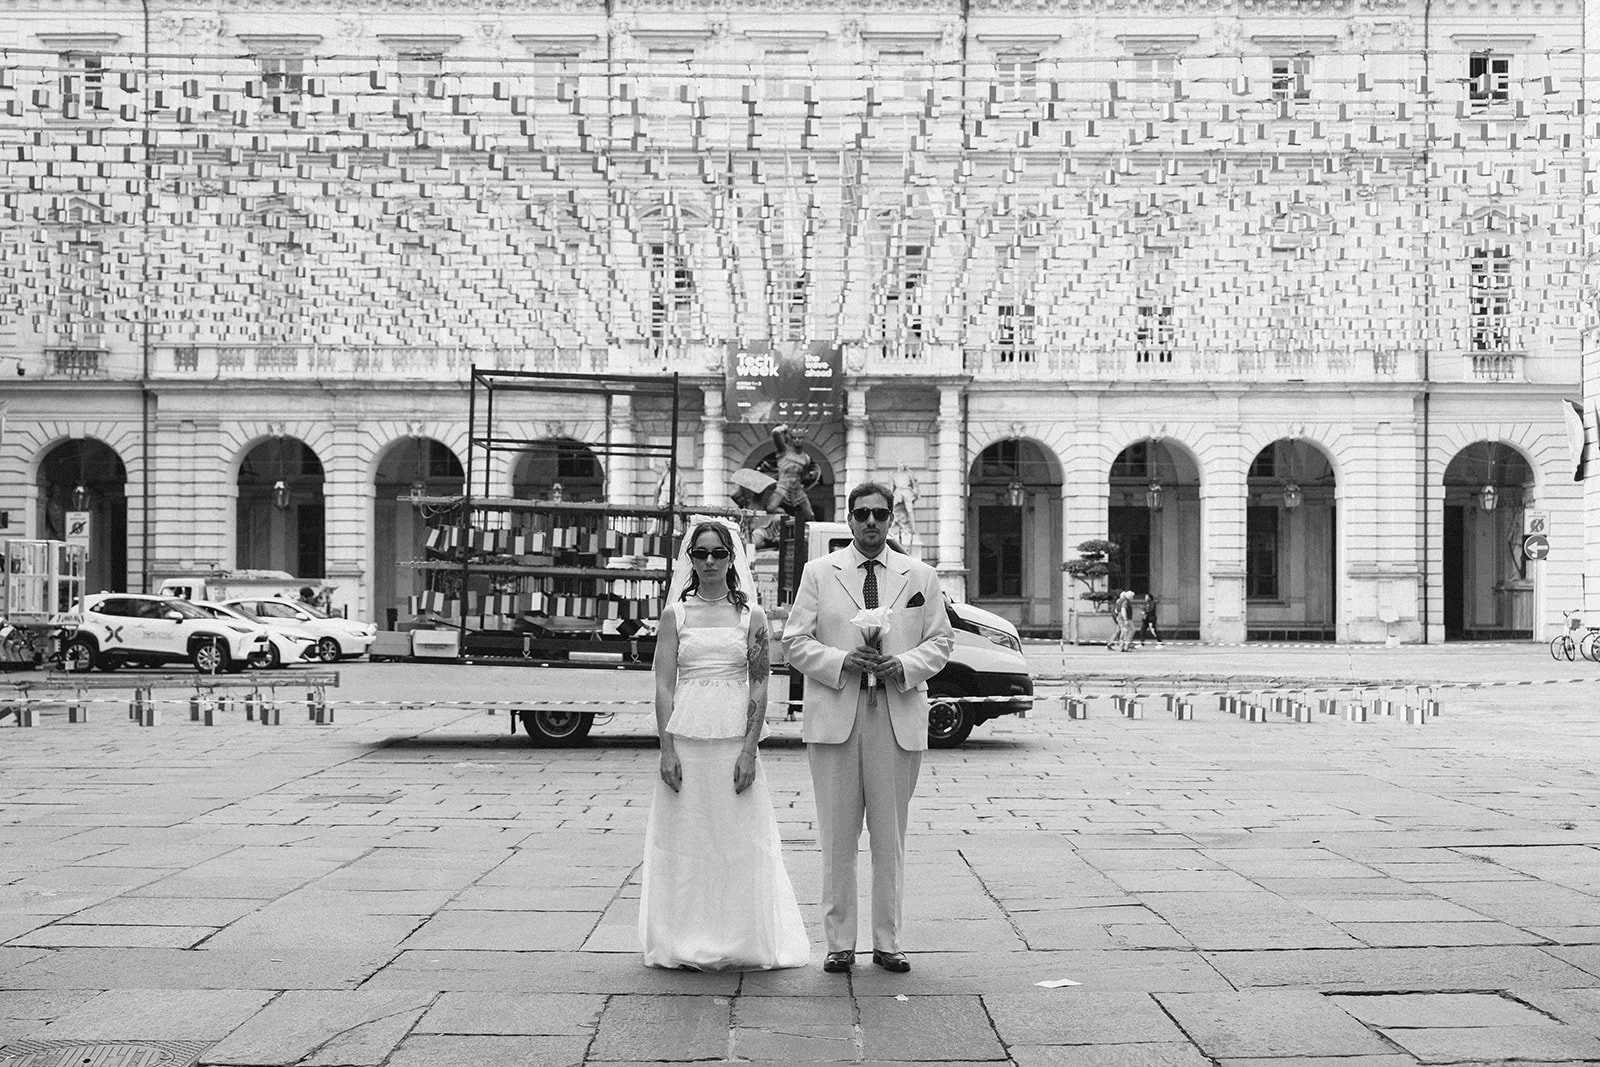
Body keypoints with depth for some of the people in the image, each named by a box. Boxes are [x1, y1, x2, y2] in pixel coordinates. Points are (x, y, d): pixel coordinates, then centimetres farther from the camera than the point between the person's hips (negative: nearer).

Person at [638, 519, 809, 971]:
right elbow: (663, 685, 2)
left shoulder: (751, 616, 5)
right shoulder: (675, 614, 5)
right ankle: (687, 944, 14)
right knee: (684, 842, 4)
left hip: (735, 742, 0)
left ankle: (739, 942, 15)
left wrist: (749, 751, -8)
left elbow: (759, 687, 1)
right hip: (686, 741, 0)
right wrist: (667, 750, -7)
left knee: (739, 842, 3)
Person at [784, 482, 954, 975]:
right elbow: (795, 641, 4)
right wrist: (842, 662, -12)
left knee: (890, 838, 6)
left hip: (899, 718, 1)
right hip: (834, 717, -1)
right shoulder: (819, 572, 7)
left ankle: (887, 942, 15)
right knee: (837, 838, 2)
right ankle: (840, 942, 11)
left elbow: (940, 640, 11)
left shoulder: (921, 576, 11)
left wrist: (905, 665, -8)